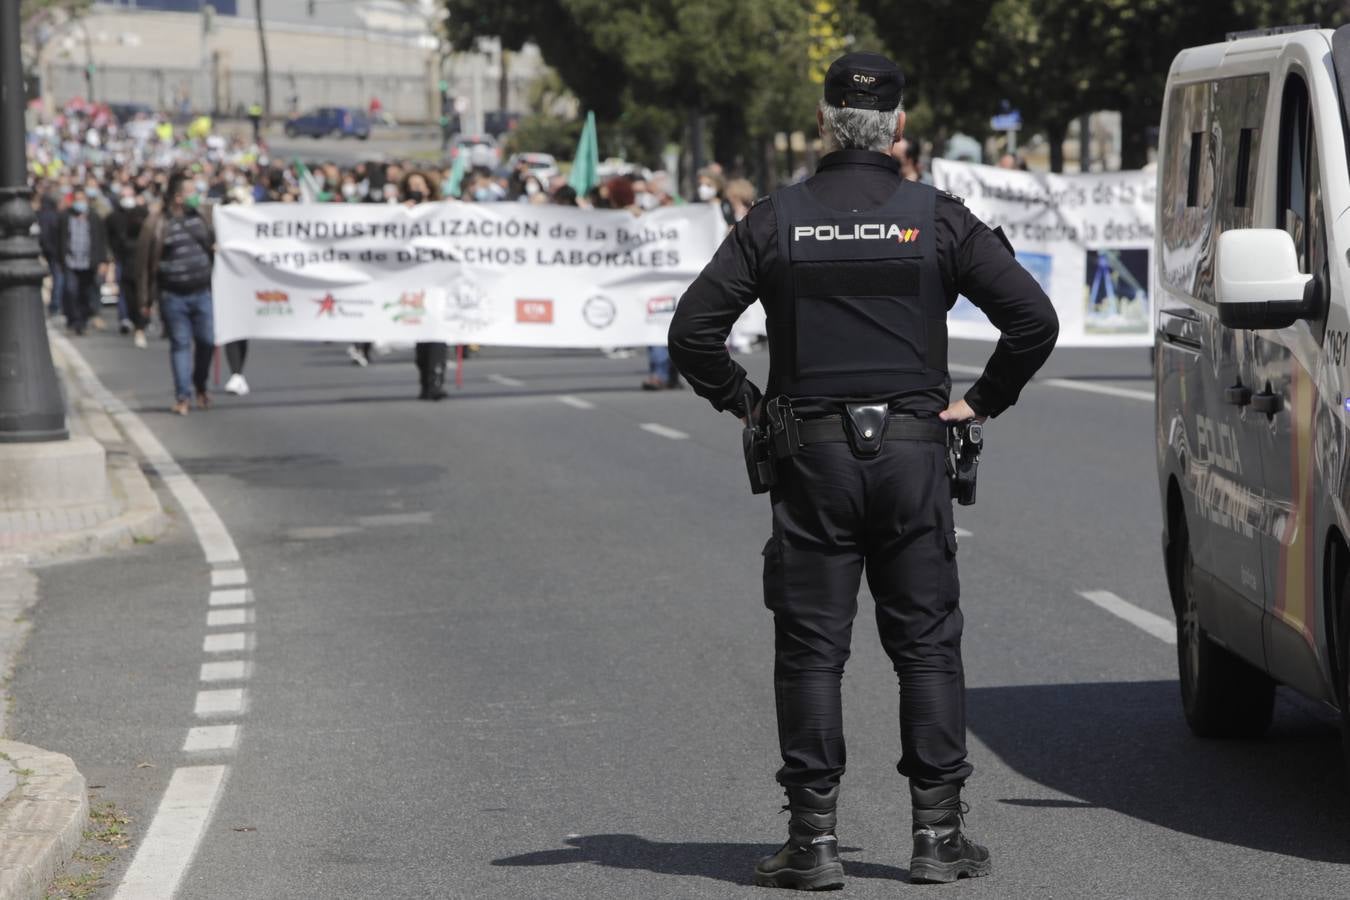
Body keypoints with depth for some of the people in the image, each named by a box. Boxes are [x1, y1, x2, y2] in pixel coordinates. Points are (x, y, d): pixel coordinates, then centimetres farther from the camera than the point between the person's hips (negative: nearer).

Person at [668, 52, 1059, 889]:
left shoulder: (776, 220, 1)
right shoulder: (937, 218, 0)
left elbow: (693, 330, -4)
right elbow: (1035, 319, -4)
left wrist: (748, 402, 8)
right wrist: (982, 401, 6)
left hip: (812, 457, 0)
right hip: (913, 449, 0)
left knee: (811, 650, 3)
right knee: (928, 645, 7)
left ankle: (814, 839, 1)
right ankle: (939, 834, 6)